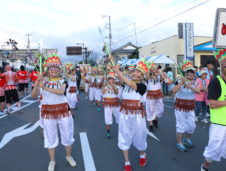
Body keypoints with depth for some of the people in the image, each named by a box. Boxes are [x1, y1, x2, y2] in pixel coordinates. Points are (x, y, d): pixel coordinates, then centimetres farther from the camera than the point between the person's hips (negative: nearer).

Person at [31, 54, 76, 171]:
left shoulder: (62, 81, -2)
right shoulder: (43, 81, 0)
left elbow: (61, 91, -24)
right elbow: (34, 96, -8)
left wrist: (45, 87, -27)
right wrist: (36, 84, -23)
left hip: (63, 110, 0)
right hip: (48, 112, 0)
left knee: (67, 135, 11)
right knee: (50, 138, 11)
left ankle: (69, 156, 36)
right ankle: (52, 161, 32)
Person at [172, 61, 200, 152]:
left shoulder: (194, 83, 3)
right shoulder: (179, 81, -11)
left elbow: (198, 91, -16)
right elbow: (174, 91, -28)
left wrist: (189, 86, -29)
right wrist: (181, 82, -30)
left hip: (190, 108, 5)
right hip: (180, 107, -5)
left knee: (192, 126, 12)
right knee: (181, 126, 0)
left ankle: (186, 139, 38)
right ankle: (179, 143, 16)